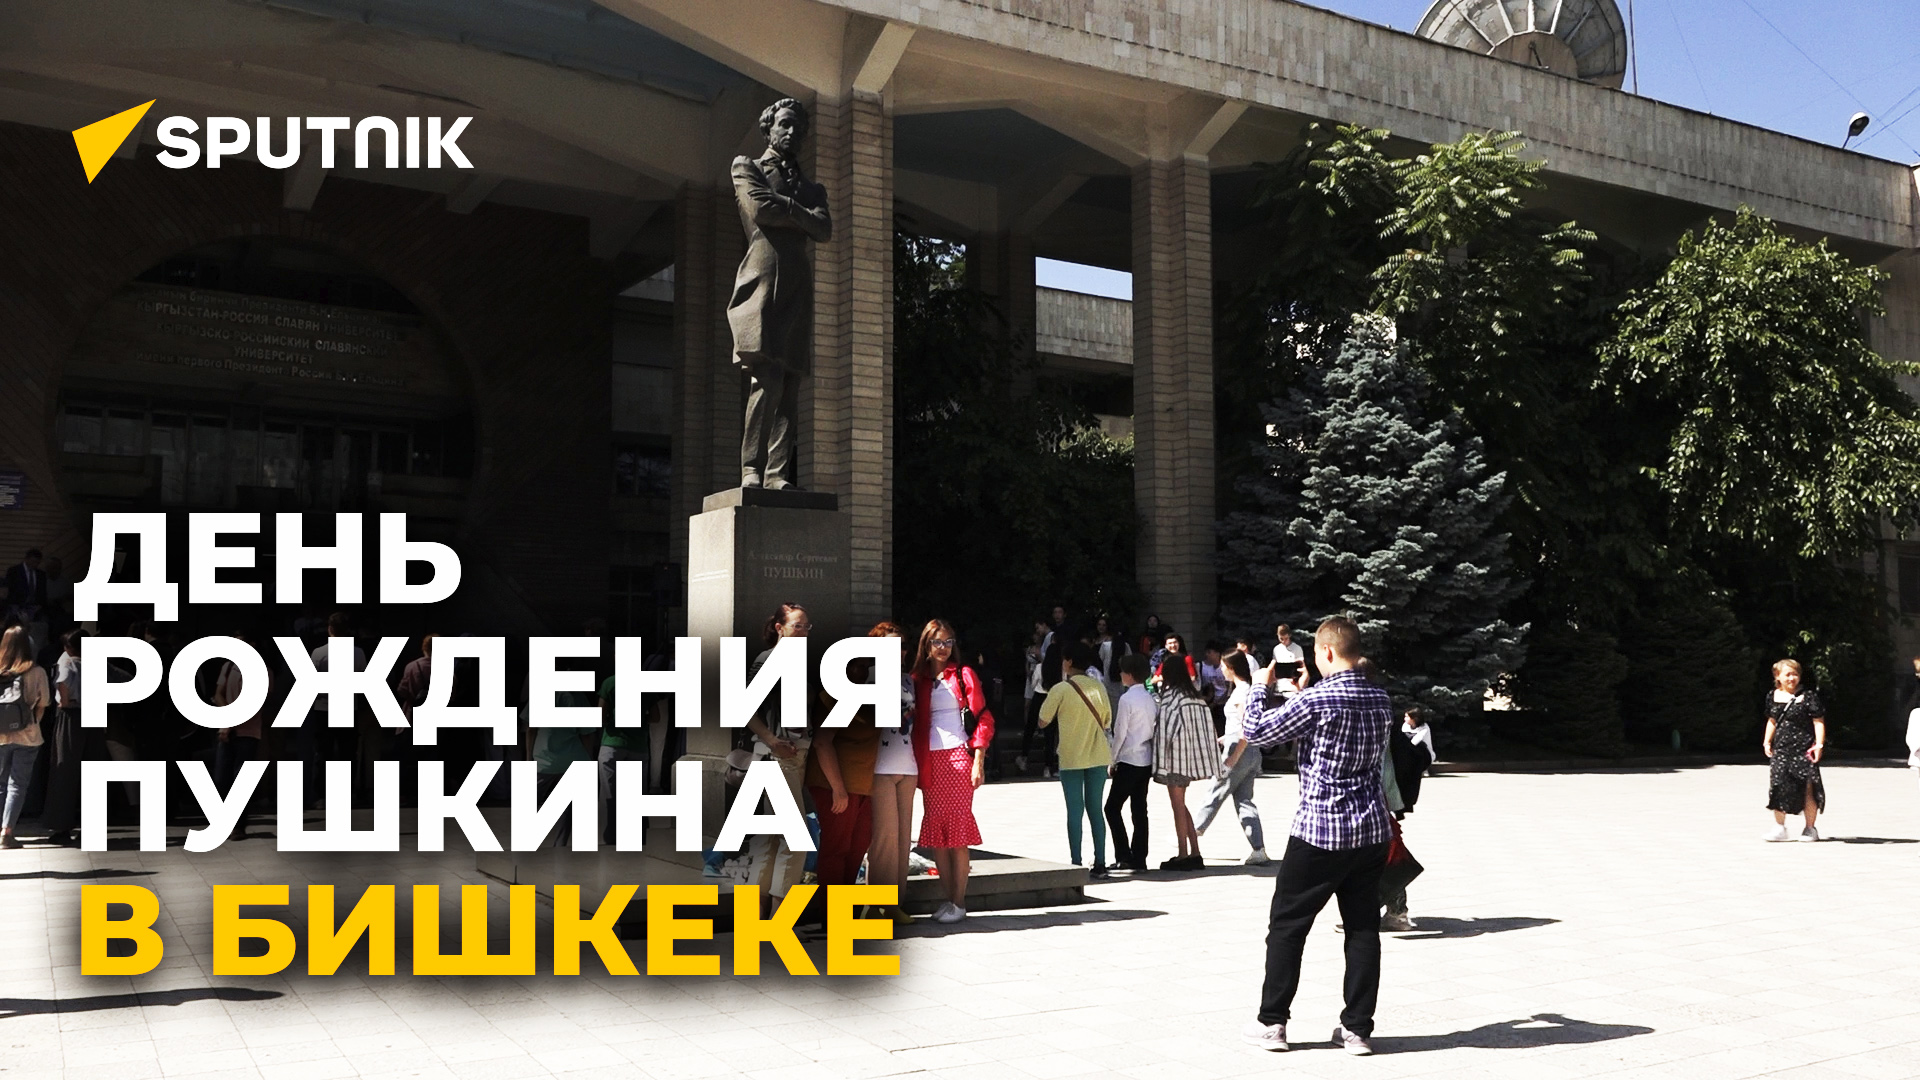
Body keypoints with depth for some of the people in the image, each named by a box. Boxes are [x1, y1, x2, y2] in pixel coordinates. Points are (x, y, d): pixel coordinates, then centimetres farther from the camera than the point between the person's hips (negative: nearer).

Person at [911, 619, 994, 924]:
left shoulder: (963, 675, 4)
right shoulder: (917, 680, 12)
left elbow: (983, 719, 1)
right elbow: (914, 724, 12)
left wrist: (978, 762, -8)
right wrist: (917, 765, 3)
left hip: (958, 757, -3)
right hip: (929, 762, 3)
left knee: (957, 829, -5)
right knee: (935, 830, 3)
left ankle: (959, 902, -1)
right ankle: (949, 897, 12)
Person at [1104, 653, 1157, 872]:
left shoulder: (1126, 699, -12)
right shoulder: (1151, 699, 8)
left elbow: (1120, 733, -12)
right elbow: (1155, 729, 10)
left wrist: (1112, 761, -3)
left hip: (1129, 761, -7)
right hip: (1147, 761, 7)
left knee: (1113, 808, 1)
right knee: (1140, 810, 9)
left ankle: (1123, 855, -4)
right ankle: (1139, 859, 10)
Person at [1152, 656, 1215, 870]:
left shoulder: (1170, 697, -15)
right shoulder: (1194, 696, 7)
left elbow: (1165, 729, -17)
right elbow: (1204, 728, 9)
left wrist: (1161, 763, -13)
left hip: (1176, 757, -8)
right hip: (1191, 757, 8)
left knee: (1178, 806, 0)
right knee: (1181, 806, 16)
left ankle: (1182, 855, 4)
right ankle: (1194, 853, 17)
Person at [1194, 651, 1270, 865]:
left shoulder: (1241, 691, -14)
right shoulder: (1247, 688, 15)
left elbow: (1247, 729, -20)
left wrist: (1233, 757, -21)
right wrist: (1222, 739, 22)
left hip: (1239, 750, -9)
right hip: (1251, 752, 9)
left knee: (1215, 794, 5)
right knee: (1244, 800, 7)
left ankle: (1194, 833, 18)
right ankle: (1259, 850, 2)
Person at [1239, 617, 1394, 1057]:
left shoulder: (1316, 699, -15)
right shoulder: (1380, 700, 6)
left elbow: (1256, 732, -7)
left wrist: (1259, 688, 8)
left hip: (1319, 831, -6)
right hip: (1372, 831, 6)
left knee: (1286, 926, 6)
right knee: (1363, 927, 8)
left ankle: (1272, 1022, 12)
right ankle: (1357, 1028, 10)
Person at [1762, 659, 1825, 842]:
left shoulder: (1808, 696, -4)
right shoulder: (1773, 697, 10)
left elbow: (1818, 722, -5)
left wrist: (1819, 744, -13)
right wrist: (1767, 741, 14)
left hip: (1804, 750, -4)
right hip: (1781, 750, 4)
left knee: (1807, 789, 0)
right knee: (1778, 786, -2)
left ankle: (1810, 829, 13)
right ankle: (1779, 828, 8)